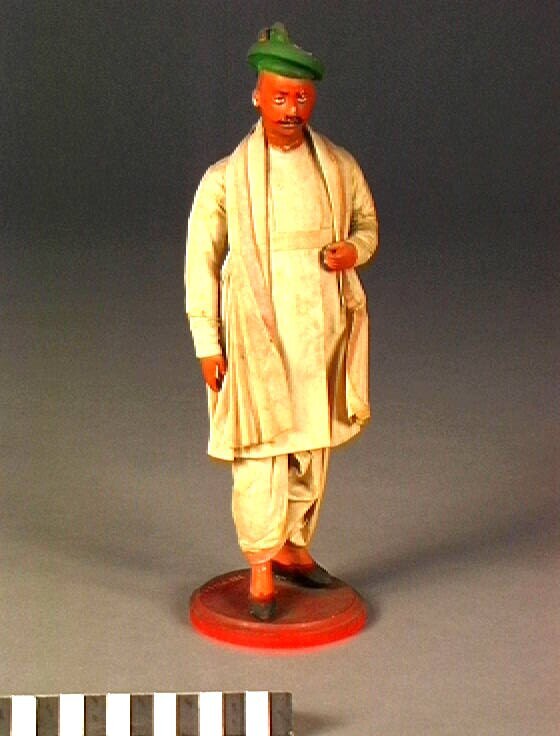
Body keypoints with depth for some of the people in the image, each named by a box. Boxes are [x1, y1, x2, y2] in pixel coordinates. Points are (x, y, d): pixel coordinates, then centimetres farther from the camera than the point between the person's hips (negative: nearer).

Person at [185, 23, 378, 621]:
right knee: (259, 449, -5)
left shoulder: (339, 168, 5)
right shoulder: (226, 178, -5)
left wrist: (354, 249, -5)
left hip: (323, 329, 4)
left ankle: (293, 548, 30)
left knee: (313, 446, 12)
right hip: (257, 332, -4)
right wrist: (206, 343, -6)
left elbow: (366, 224, 20)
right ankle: (260, 572, 6)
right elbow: (201, 261, -2)